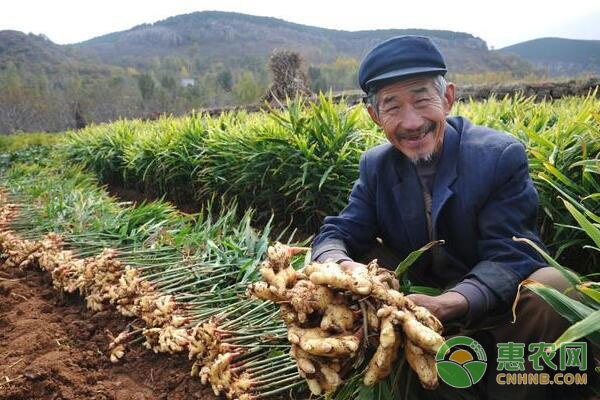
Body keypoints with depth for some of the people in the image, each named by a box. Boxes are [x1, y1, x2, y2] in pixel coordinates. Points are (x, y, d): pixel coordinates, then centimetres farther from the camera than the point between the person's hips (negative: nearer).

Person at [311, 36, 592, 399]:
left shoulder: (502, 155, -16)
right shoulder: (375, 165, -4)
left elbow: (507, 256, -21)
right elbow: (337, 234, -8)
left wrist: (449, 304, -42)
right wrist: (341, 267, -35)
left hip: (491, 302, -3)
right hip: (416, 298, 4)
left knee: (551, 289, -34)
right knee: (334, 262, -13)